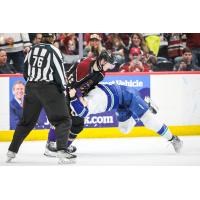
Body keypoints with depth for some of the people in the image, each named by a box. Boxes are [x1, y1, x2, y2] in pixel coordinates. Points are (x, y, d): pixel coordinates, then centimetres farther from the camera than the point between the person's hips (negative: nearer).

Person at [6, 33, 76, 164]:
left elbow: (25, 71, 15)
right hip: (49, 89, -6)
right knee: (63, 120, -3)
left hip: (31, 88, 6)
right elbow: (59, 72, -11)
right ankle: (62, 151, -21)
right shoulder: (53, 51, -10)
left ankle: (12, 151, 21)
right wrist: (63, 89, 1)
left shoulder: (33, 50, 8)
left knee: (27, 120, 18)